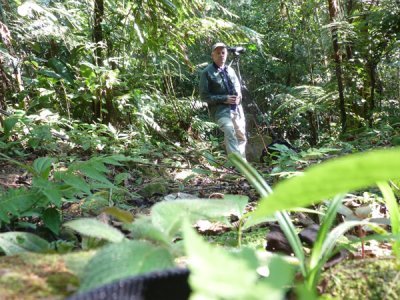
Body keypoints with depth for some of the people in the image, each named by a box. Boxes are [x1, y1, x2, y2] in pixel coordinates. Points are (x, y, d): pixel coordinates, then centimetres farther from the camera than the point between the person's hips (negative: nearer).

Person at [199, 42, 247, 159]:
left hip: (237, 108, 7)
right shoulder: (207, 72, -6)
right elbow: (204, 96, -10)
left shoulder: (230, 70, 13)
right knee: (230, 134, -28)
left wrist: (238, 97, 0)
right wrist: (224, 99, -17)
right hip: (221, 110, -7)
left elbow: (238, 87, 25)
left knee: (241, 137, 15)